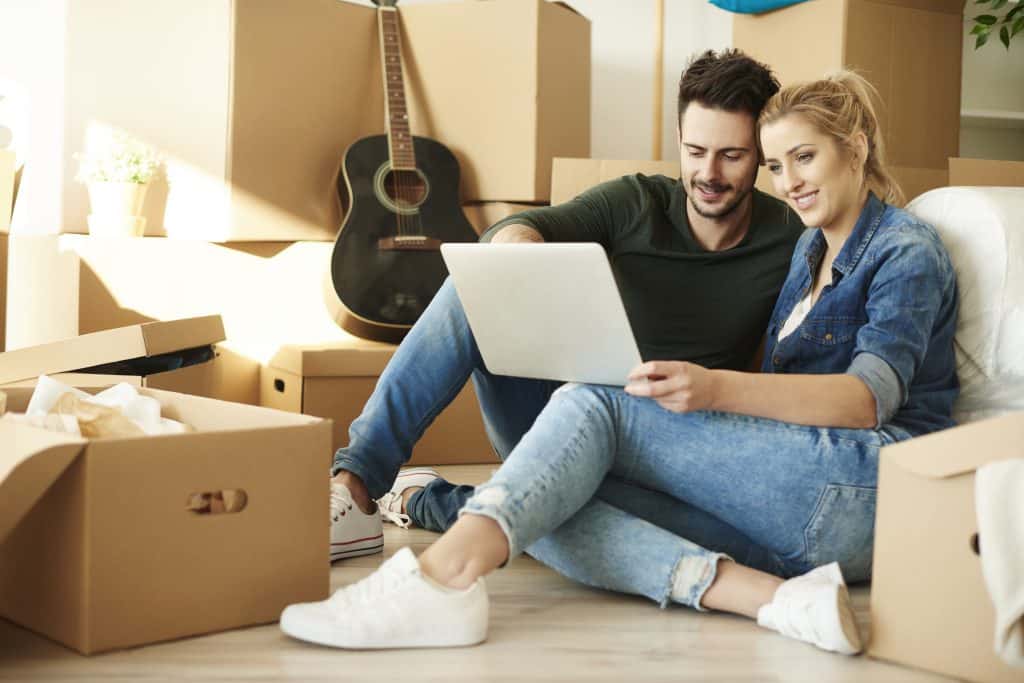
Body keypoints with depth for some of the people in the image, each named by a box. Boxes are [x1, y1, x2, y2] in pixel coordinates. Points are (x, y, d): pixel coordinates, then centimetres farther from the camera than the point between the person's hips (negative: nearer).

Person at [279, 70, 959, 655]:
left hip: (875, 485, -8)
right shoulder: (812, 250, 26)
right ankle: (771, 598, -33)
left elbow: (871, 397, -16)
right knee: (549, 506, -15)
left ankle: (441, 575, -44)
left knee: (598, 407, -24)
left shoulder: (905, 249, 1)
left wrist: (717, 389, -30)